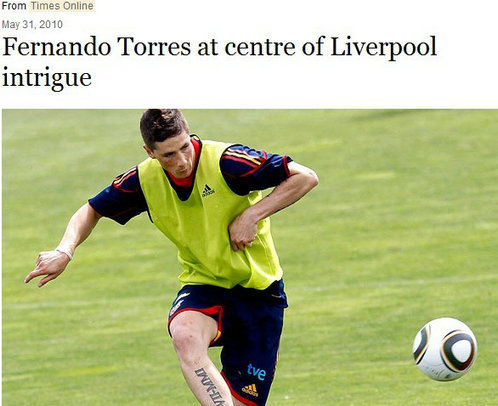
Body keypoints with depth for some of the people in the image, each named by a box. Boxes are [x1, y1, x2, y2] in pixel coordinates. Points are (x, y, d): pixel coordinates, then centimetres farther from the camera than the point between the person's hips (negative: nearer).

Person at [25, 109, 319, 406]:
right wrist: (65, 251, -8)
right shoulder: (145, 180, -7)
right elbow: (92, 211, 10)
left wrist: (251, 215, -21)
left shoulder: (226, 162, -20)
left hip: (258, 290, -2)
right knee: (185, 334, -35)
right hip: (204, 286, 2)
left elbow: (306, 177, -15)